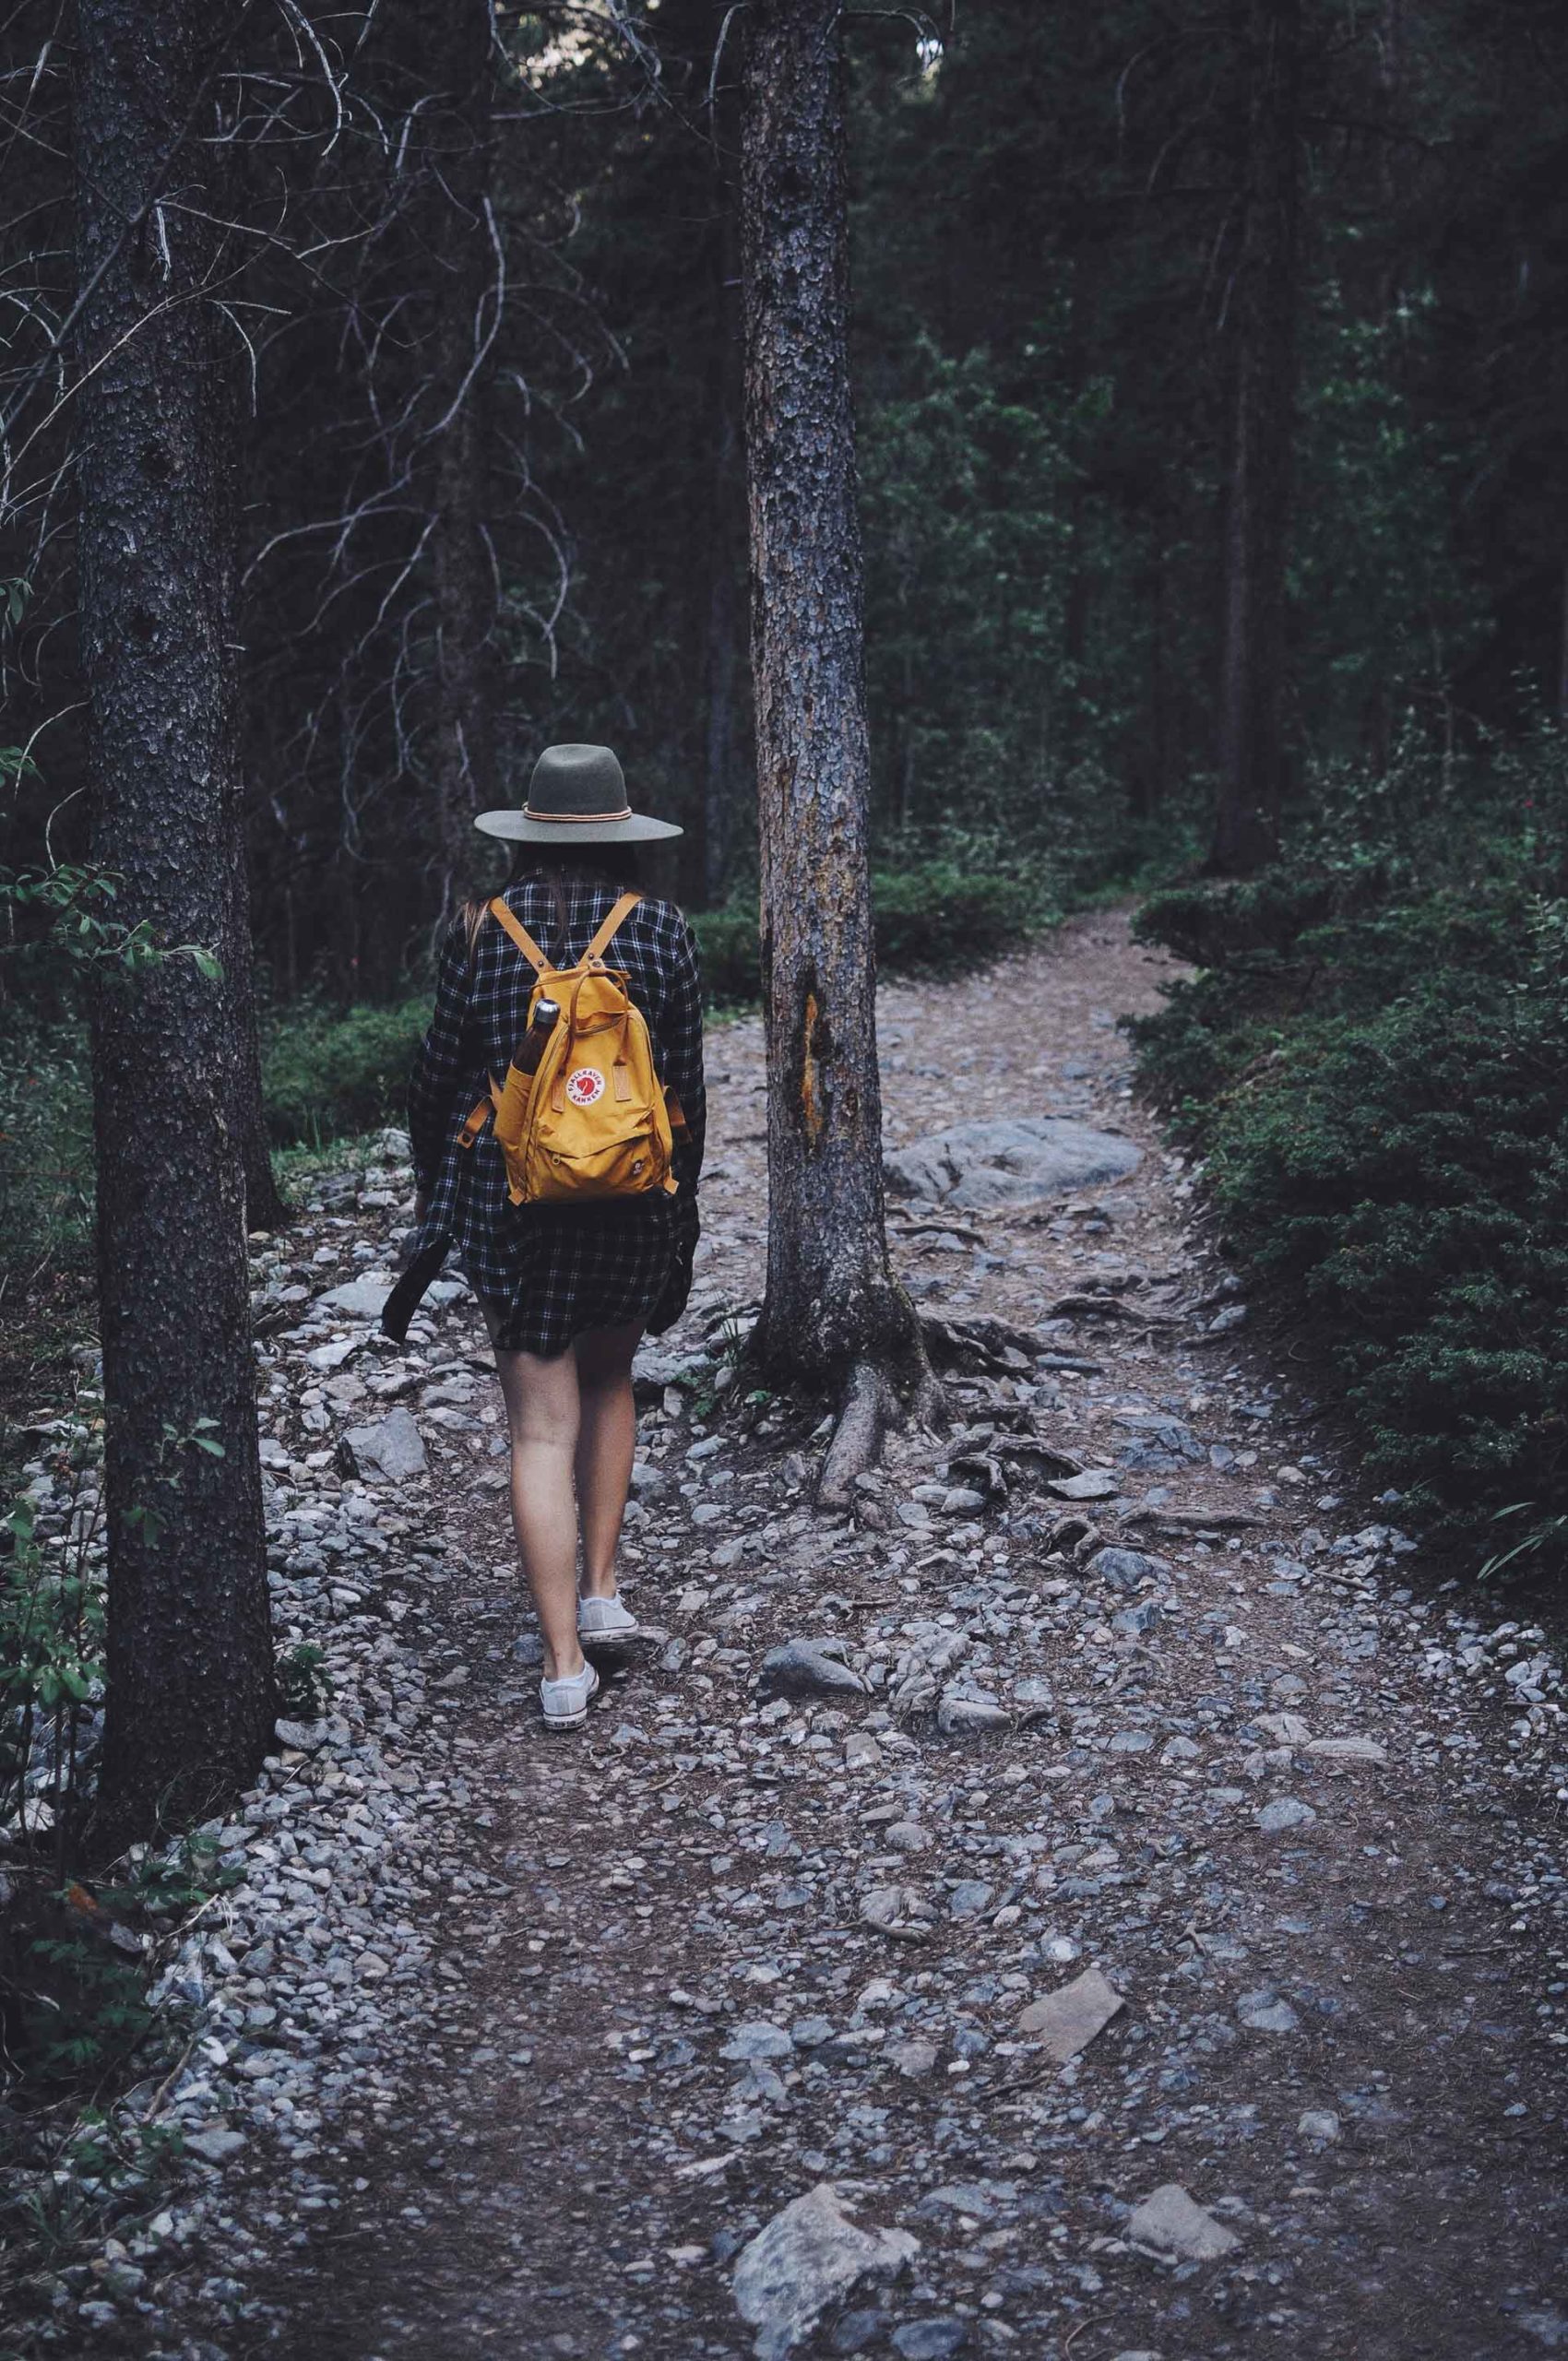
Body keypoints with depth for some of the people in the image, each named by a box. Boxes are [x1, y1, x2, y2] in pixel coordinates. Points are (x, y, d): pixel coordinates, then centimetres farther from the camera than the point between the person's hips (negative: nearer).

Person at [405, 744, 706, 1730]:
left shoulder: (482, 932, -4)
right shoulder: (661, 930, -4)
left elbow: (439, 1079, 0)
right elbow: (688, 1086, -1)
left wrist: (435, 1195, 14)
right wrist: (681, 1209, 11)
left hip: (511, 1199, -1)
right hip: (634, 1198, 1)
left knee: (544, 1426, 2)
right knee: (610, 1378, 25)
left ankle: (565, 1663, 1)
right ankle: (602, 1591, 25)